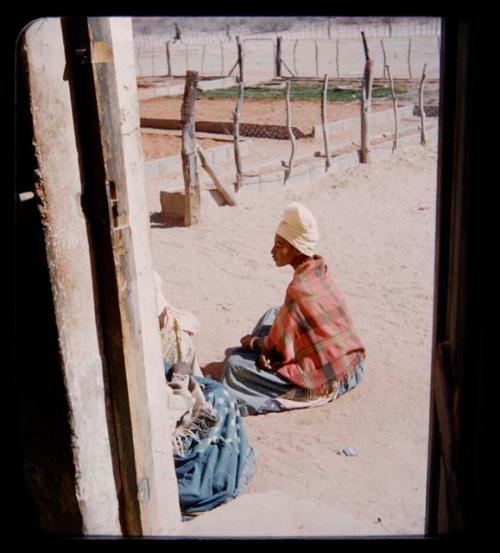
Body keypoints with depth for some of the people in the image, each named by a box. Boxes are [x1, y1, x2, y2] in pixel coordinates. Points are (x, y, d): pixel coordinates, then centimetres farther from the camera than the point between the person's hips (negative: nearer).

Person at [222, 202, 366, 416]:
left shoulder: (298, 290, -25)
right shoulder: (320, 270, -1)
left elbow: (279, 348, -14)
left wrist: (252, 342, 5)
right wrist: (265, 344, -4)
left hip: (328, 382, -9)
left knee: (235, 363, -8)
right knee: (274, 314, 20)